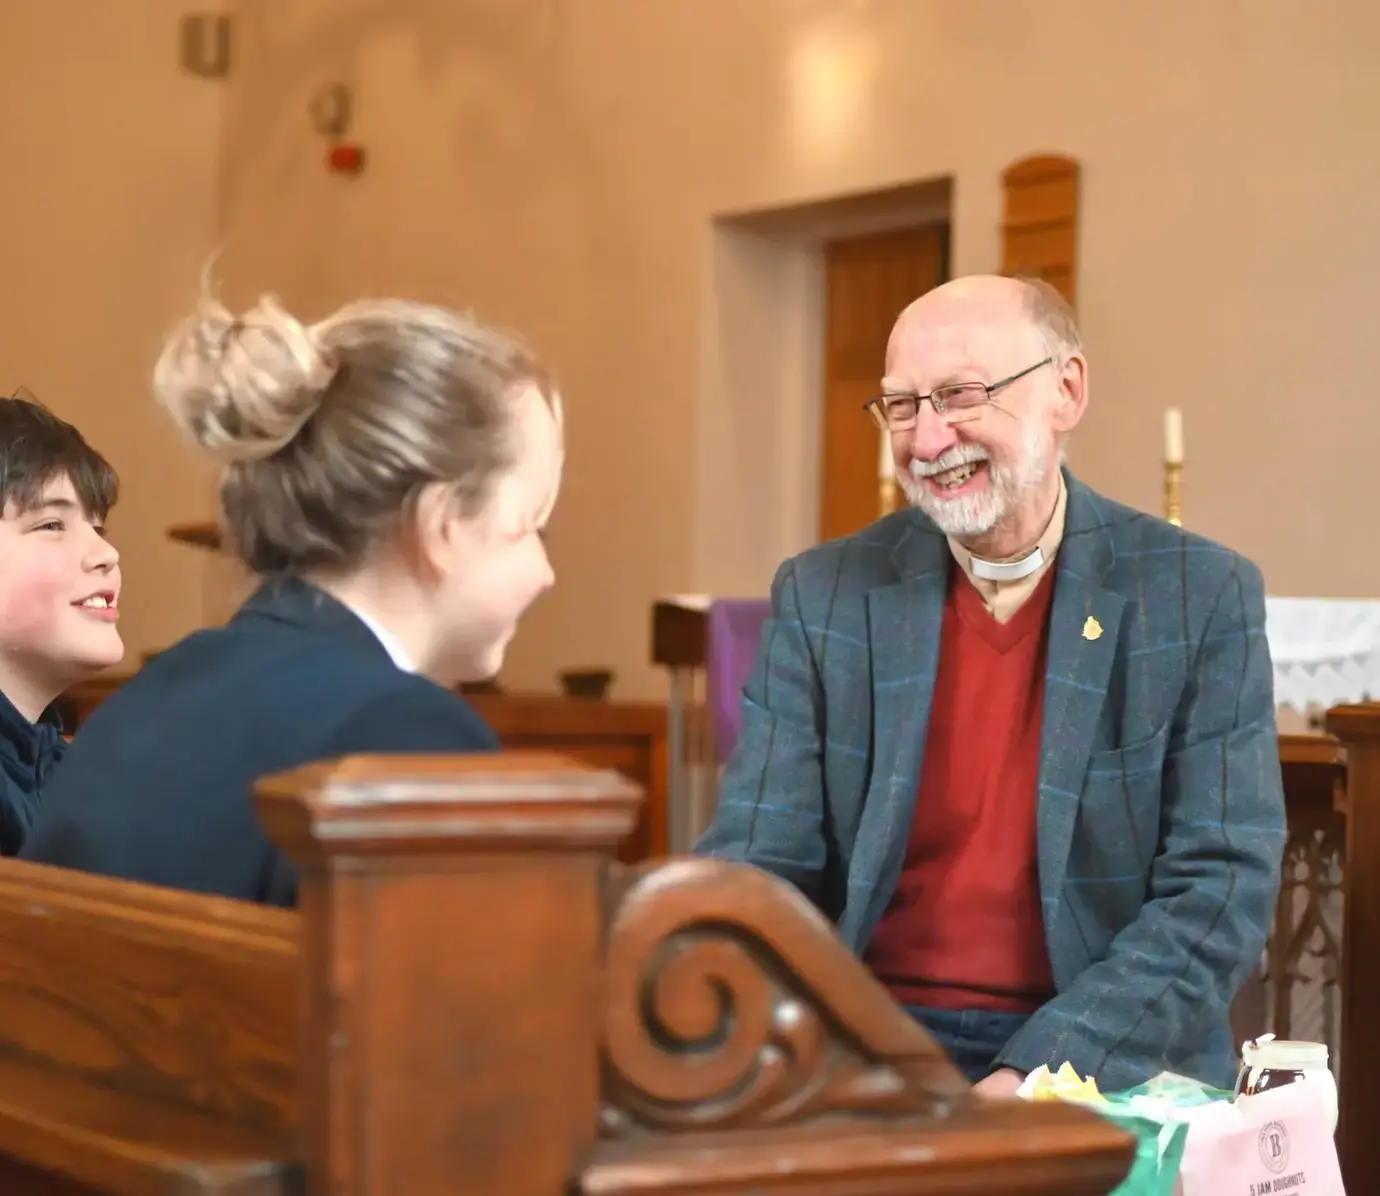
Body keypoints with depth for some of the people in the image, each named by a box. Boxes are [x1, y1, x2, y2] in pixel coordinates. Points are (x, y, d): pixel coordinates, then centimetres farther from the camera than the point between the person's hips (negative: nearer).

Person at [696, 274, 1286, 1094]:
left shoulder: (1202, 599, -2)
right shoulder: (824, 598, 4)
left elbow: (1223, 889, -6)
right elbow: (757, 866, 1)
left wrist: (1036, 1077, -19)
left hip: (1113, 1064, -1)